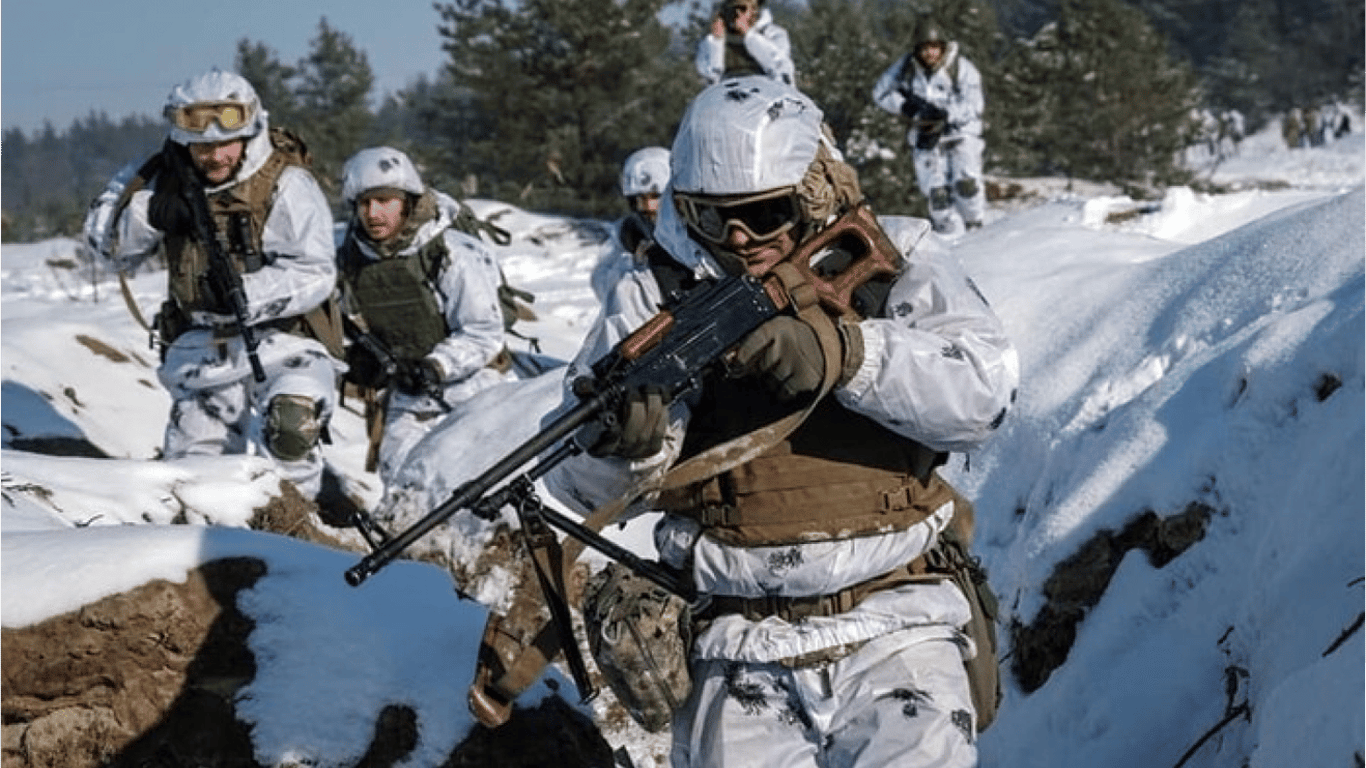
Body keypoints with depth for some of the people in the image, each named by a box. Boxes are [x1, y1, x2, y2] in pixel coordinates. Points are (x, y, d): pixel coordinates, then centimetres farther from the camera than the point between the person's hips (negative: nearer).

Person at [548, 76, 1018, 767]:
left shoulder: (893, 263, 4)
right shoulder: (655, 301, 6)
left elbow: (983, 391, -13)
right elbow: (586, 487, -1)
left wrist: (843, 354, -28)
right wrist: (628, 442, -24)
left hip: (892, 635, -1)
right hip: (741, 657, 1)